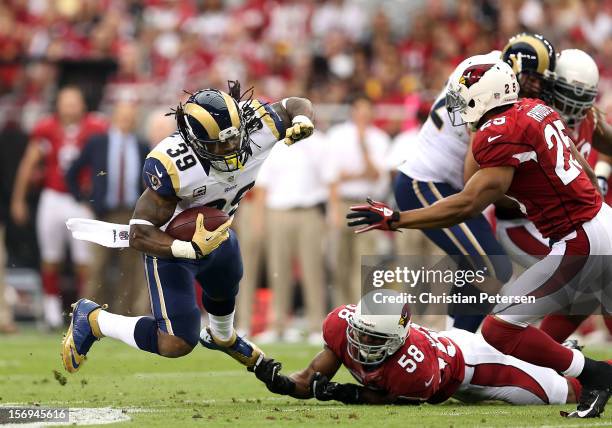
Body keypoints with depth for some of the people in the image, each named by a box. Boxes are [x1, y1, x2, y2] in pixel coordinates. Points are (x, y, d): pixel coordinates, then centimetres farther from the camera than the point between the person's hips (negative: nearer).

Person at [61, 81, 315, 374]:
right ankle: (92, 320, 7)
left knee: (225, 291, 36)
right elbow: (140, 235, -37)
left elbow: (295, 105, -3)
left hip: (218, 231, 7)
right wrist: (191, 249, -51)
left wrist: (302, 121, -27)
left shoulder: (257, 124, -27)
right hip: (171, 244, -7)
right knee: (176, 344, -16)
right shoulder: (173, 167, -42)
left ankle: (222, 338, 72)